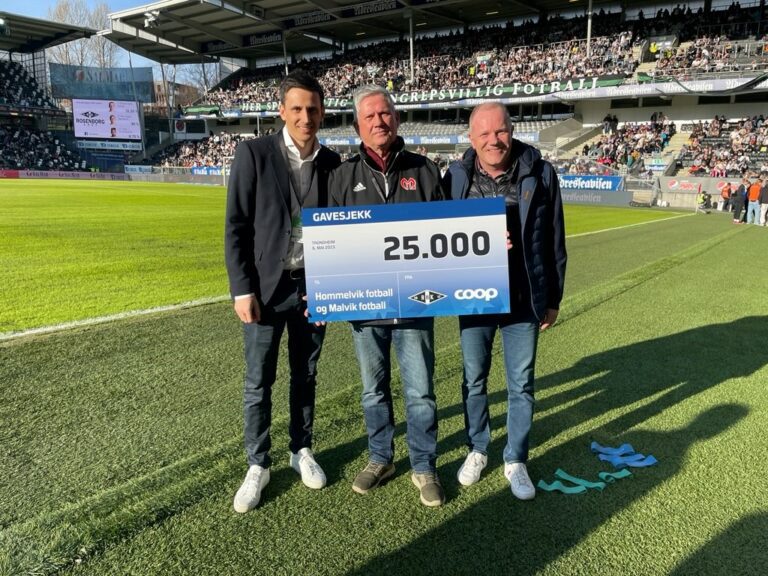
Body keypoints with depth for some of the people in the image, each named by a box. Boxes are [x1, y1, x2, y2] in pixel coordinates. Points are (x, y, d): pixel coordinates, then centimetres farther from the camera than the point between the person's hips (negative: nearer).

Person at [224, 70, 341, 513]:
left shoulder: (333, 163, 3)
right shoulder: (254, 153, -6)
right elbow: (236, 225, -7)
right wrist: (242, 289, -11)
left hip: (313, 287, 3)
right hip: (266, 286, -2)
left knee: (305, 376, 15)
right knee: (259, 382, 6)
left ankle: (302, 451, 33)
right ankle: (258, 465, 23)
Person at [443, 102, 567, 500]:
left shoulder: (539, 174, -5)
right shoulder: (457, 176, -4)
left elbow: (554, 241, 2)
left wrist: (553, 298, 4)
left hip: (524, 298, 0)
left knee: (521, 384, 10)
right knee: (474, 378, 15)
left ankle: (516, 460, 29)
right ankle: (477, 450, 36)